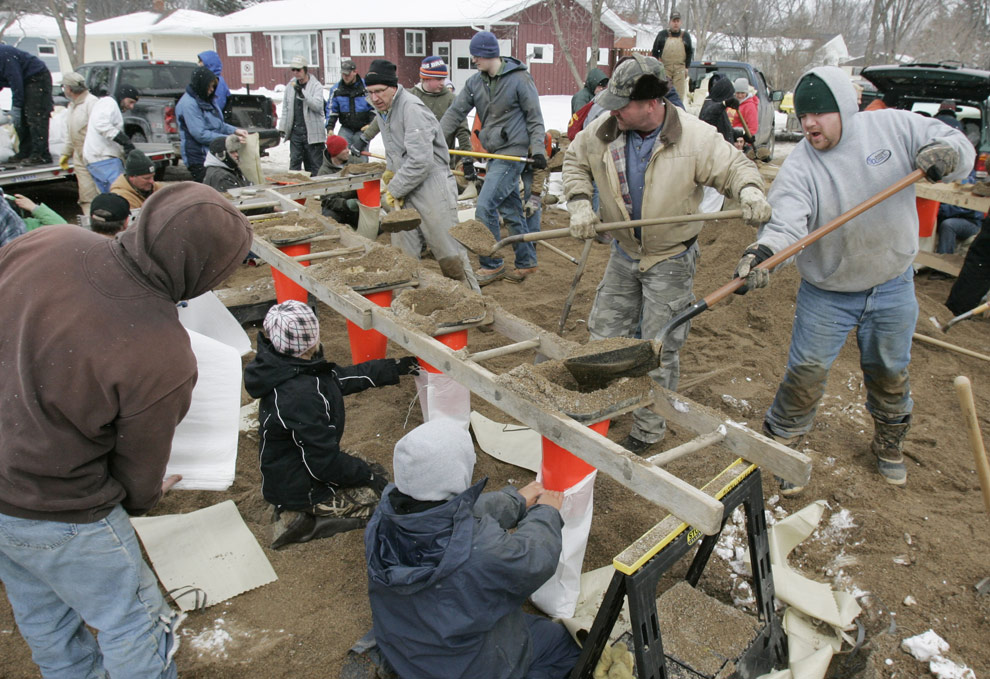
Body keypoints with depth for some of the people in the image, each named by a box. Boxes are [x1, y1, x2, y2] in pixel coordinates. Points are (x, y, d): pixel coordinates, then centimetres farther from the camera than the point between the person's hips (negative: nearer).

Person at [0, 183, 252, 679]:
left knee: (40, 615, 31)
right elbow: (140, 464, -13)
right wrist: (141, 498, 11)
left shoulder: (45, 243, -18)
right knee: (131, 624, 18)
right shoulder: (162, 358, -31)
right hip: (58, 515, -7)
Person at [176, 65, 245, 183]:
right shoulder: (188, 104, -15)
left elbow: (219, 124, 21)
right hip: (199, 161, -9)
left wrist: (235, 130, 2)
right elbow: (200, 134, -21)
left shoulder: (205, 100, 13)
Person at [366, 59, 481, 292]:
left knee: (450, 255, -2)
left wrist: (394, 189, -13)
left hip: (432, 188, -8)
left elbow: (420, 161, -24)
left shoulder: (412, 108, -17)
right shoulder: (382, 111, 13)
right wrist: (391, 173, 8)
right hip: (405, 193, 9)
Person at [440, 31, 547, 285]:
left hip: (512, 153, -7)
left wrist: (538, 150, -15)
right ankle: (526, 263, 24)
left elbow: (535, 118, -7)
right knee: (511, 211, 13)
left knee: (485, 207, -13)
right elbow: (455, 112, 8)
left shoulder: (519, 79, -9)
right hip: (494, 154, 7)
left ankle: (492, 265, -1)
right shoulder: (475, 82, 8)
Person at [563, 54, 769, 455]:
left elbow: (734, 166, -10)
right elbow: (575, 161, 8)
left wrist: (750, 191, -32)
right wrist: (579, 204, -6)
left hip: (671, 259, -4)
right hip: (624, 252, 5)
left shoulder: (696, 137, -21)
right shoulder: (604, 131, -9)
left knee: (658, 350, 3)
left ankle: (649, 429, 20)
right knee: (604, 335, 14)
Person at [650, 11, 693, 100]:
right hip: (664, 68, 0)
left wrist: (686, 67, 6)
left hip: (680, 69, 1)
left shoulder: (685, 35, 10)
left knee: (679, 93, -5)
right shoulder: (662, 34, 6)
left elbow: (690, 52, 14)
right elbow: (655, 51, 8)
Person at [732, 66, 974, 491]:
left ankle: (889, 443, 45)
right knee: (805, 375, 2)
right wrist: (761, 252, -51)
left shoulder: (893, 127, -9)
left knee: (890, 372, 20)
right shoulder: (799, 167, -17)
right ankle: (780, 446, 23)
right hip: (827, 296, -2)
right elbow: (786, 222, -31)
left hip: (893, 287, 3)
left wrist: (945, 154, -27)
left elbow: (959, 146, -2)